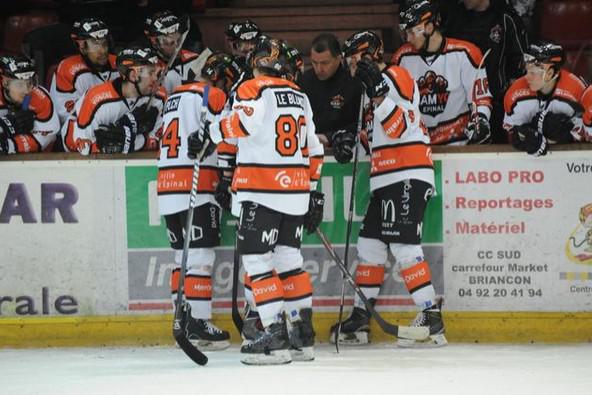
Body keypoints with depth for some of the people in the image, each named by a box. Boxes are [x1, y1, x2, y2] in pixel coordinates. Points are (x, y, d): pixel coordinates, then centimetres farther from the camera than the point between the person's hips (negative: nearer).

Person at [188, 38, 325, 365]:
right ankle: (304, 333, 16)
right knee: (288, 257, 15)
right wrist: (313, 192, 28)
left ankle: (275, 336, -14)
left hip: (263, 191, -7)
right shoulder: (300, 96, 19)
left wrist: (210, 135, -15)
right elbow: (313, 149, 22)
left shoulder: (253, 89, -3)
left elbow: (245, 120, -25)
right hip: (296, 191, 7)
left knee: (256, 258, -6)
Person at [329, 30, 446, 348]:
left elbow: (399, 128, -20)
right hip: (387, 180, 10)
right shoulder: (379, 83, 21)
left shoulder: (395, 77, -8)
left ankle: (432, 318, -17)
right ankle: (360, 319, 19)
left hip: (408, 178, -10)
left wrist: (377, 94, -27)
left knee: (403, 245, -16)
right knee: (369, 244, 12)